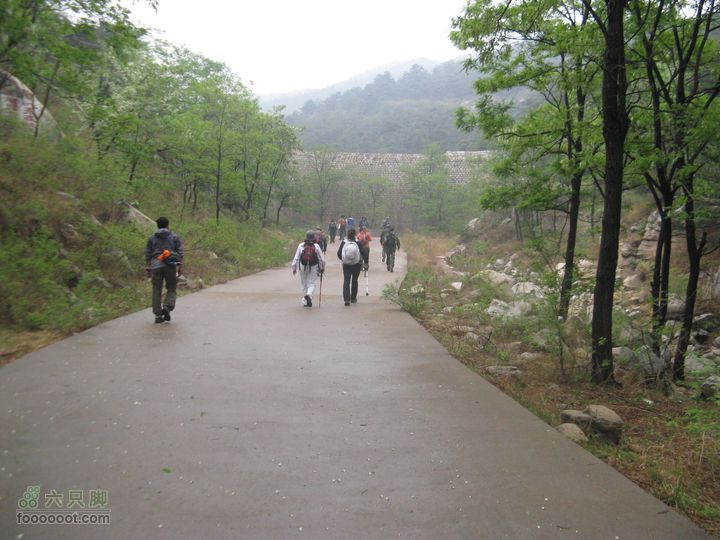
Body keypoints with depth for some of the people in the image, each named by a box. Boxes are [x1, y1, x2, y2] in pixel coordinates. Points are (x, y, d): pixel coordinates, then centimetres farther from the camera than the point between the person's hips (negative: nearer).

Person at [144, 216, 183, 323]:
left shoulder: (152, 238, 13)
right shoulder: (175, 237, 9)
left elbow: (147, 255, 10)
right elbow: (180, 253, 2)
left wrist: (148, 269, 12)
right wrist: (180, 267, 3)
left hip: (156, 266, 2)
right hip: (170, 266, -1)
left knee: (156, 291, 7)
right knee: (172, 289, 9)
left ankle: (158, 315, 6)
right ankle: (167, 307, -14)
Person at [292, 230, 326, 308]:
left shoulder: (301, 245, -4)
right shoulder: (316, 246, -6)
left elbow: (296, 258, -1)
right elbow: (322, 258, -2)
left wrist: (294, 268, 7)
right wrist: (322, 268, 11)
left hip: (303, 267, 2)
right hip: (313, 267, -1)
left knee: (304, 284, 13)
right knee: (312, 283, 5)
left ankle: (306, 301, 18)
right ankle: (309, 295, -23)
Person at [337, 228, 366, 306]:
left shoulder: (343, 243, -6)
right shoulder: (358, 243, -10)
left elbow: (339, 254, 0)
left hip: (346, 265, 0)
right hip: (357, 265, 0)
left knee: (346, 281, 1)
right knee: (354, 281, 16)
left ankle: (346, 299, -13)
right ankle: (353, 298, 25)